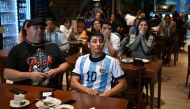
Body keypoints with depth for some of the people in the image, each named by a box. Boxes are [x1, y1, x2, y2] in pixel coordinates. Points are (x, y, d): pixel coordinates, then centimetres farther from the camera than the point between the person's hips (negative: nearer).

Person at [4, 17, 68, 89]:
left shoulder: (53, 47, 14)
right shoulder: (17, 49, 6)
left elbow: (64, 64, 21)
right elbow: (7, 74, 1)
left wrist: (57, 71, 0)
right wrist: (30, 75, -10)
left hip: (51, 90, 2)